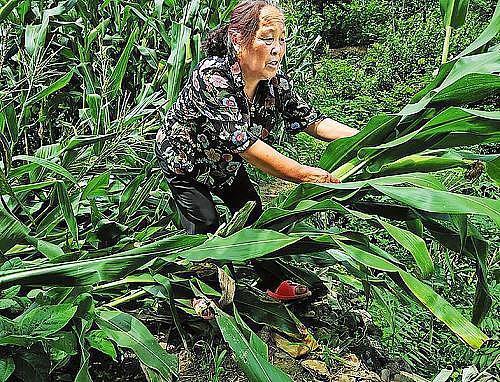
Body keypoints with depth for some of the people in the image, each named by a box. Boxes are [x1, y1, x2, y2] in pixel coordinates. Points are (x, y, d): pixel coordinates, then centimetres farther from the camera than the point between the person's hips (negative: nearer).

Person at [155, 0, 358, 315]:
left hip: (226, 162, 6)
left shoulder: (276, 82, -20)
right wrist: (305, 175, -54)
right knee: (205, 227, -9)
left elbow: (313, 120, -17)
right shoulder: (212, 76, -40)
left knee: (254, 218, 9)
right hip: (184, 158, -6)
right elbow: (242, 141, -48)